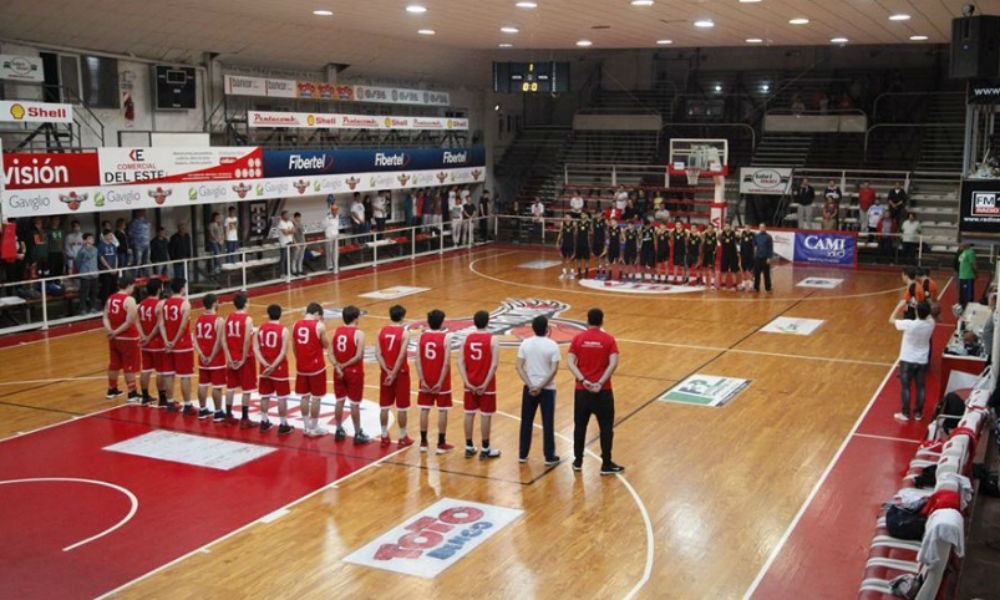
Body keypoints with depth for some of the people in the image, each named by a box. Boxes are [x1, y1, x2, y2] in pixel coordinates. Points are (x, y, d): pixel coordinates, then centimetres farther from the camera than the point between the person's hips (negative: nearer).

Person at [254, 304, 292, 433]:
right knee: (282, 397, 3)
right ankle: (283, 425, 6)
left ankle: (264, 422, 24)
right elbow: (283, 352, -18)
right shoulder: (283, 330, -12)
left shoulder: (260, 328, 1)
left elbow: (256, 348, -4)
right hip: (279, 369, -4)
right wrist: (273, 366, -14)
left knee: (265, 396, 16)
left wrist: (265, 364, -9)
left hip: (265, 368, 4)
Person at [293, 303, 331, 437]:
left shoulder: (296, 325, 3)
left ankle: (306, 427, 21)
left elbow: (294, 347, 9)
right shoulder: (319, 326, -13)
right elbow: (326, 345, -3)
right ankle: (314, 428, 11)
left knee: (304, 397, 14)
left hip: (301, 366, 5)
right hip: (316, 366, -5)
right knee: (316, 398, 5)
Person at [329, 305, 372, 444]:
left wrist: (337, 367, -11)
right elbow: (359, 356, -21)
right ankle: (358, 434, 9)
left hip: (339, 371, 5)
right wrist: (345, 365, -11)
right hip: (354, 372, -5)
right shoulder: (358, 333, -14)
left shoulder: (337, 331, 2)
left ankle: (339, 431, 24)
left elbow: (331, 353, -4)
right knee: (355, 404, 2)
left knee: (340, 401, 15)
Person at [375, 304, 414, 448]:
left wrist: (387, 371, -9)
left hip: (386, 372, 4)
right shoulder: (404, 332, -11)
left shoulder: (382, 331, 1)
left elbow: (378, 353, -7)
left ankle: (384, 437, 19)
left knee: (384, 406, 12)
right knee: (402, 407, 5)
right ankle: (403, 438, 13)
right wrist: (394, 374, -15)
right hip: (400, 372, -4)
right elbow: (401, 355, -19)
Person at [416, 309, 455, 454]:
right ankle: (441, 444, 8)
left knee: (424, 409, 10)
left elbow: (418, 361, -4)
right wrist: (441, 382, -12)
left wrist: (422, 380, -3)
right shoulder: (446, 337, -11)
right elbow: (446, 362, -16)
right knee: (442, 411, 4)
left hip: (426, 381, 4)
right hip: (441, 380, -4)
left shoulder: (422, 336, 0)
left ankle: (423, 442, 15)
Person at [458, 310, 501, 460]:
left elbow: (460, 362, -4)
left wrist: (467, 382, -5)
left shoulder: (467, 338, 2)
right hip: (486, 385, -4)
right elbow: (494, 364, -17)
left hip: (470, 384, 4)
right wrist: (485, 384, -13)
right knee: (485, 416, 4)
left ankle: (469, 448, 19)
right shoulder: (492, 339, -10)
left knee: (469, 414, 12)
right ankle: (485, 450, 12)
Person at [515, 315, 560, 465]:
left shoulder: (525, 343, -2)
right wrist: (541, 387, -13)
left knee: (526, 422, 13)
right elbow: (554, 370, -16)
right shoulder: (552, 345, -11)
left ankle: (522, 455, 19)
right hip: (547, 389, -3)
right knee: (548, 423, 6)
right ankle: (549, 457, 13)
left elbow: (518, 366, -6)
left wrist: (531, 385, -9)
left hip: (529, 388, 3)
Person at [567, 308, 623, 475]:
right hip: (603, 391, -2)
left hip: (582, 390, 2)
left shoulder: (578, 338, 0)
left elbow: (570, 363, -9)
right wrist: (600, 383, -18)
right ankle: (606, 464, 11)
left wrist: (583, 381, -15)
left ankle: (578, 461, 23)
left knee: (580, 426, 14)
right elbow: (613, 364, -16)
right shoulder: (608, 339, -3)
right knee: (606, 427, 8)